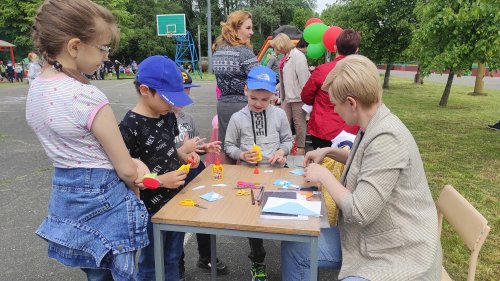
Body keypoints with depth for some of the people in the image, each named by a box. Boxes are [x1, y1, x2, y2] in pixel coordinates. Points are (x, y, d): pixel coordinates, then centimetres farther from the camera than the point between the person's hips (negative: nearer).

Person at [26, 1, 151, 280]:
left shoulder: (35, 89, 1)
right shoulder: (88, 97, -25)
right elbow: (126, 171, -17)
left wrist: (133, 163, -1)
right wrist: (134, 186, 5)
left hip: (64, 195, 8)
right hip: (104, 199, -8)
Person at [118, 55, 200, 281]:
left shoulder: (168, 116, 0)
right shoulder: (130, 127, -22)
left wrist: (184, 156, -4)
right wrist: (161, 181, -26)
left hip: (176, 199, 6)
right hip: (151, 209, -6)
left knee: (173, 258, 23)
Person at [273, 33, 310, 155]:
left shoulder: (297, 56, -12)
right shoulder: (286, 57, 13)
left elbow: (303, 77, -17)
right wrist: (280, 94, 21)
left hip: (297, 96, -8)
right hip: (287, 96, 8)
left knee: (299, 123, 2)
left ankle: (301, 148, 14)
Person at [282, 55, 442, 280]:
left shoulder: (387, 138, -27)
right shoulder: (373, 127, 2)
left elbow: (359, 212, -28)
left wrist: (324, 175, -14)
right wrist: (330, 152, 14)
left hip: (398, 254, -9)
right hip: (367, 239, 9)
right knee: (293, 247, 5)